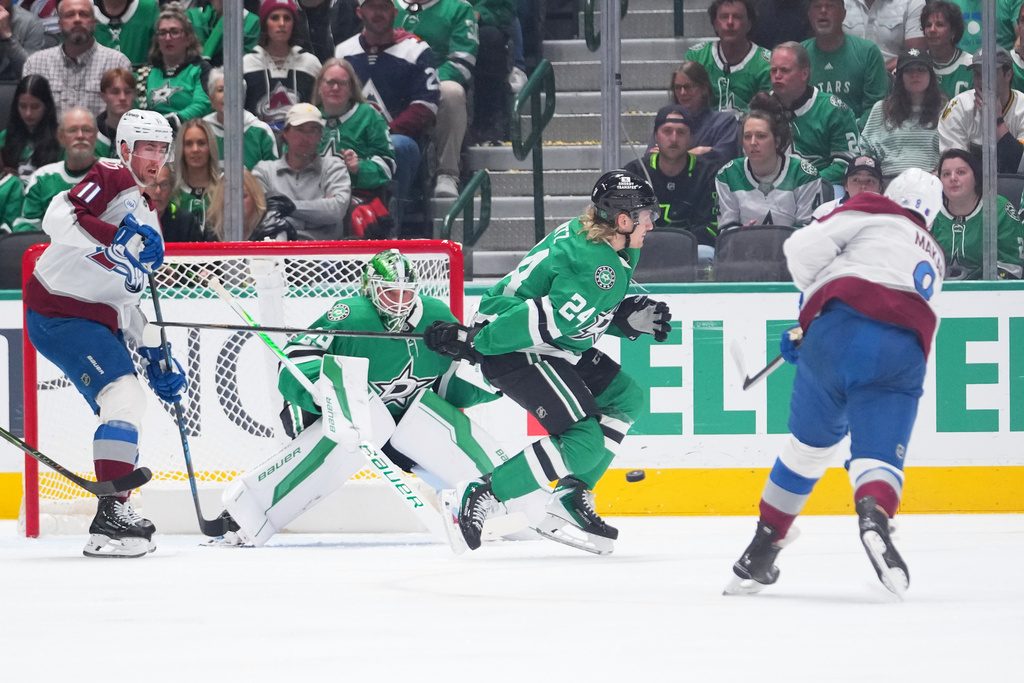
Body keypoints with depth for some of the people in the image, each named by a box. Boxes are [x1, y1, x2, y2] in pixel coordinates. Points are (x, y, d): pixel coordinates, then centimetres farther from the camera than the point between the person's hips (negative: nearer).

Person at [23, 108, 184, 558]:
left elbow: (126, 296, 25)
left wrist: (154, 355, 19)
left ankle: (116, 515, 27)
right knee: (123, 396, -22)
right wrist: (118, 236, -34)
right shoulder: (111, 179, -7)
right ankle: (111, 518, -28)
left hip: (97, 319, 10)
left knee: (126, 407, 16)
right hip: (57, 312, -10)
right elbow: (58, 219, -25)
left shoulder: (147, 215, 22)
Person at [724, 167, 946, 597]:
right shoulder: (933, 260, 36)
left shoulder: (871, 213, 19)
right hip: (905, 350, 2)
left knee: (809, 445, 13)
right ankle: (875, 516, -38)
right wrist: (806, 335, 37)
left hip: (841, 327, -2)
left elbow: (805, 247, 5)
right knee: (879, 456, -3)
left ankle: (761, 553, 20)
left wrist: (813, 289, 23)